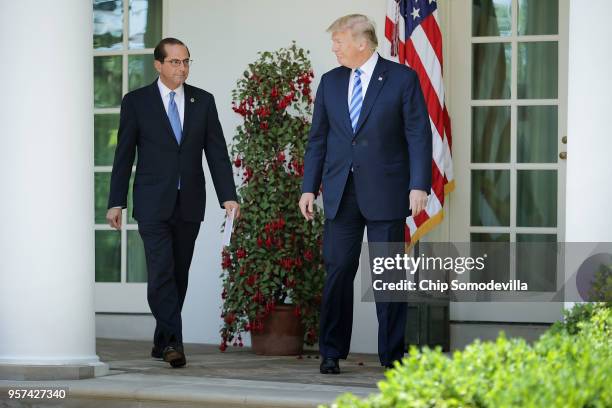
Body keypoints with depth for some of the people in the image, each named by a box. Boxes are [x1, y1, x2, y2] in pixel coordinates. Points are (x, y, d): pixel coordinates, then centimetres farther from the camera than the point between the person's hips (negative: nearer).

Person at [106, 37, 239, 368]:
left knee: (179, 275, 7)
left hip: (189, 203, 3)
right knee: (161, 273, -14)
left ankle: (162, 341, 18)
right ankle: (173, 341, -17)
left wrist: (228, 196, -5)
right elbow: (124, 155, 3)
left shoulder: (203, 101, 8)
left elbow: (217, 151, 5)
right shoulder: (136, 102, 2)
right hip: (153, 203, -3)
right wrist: (116, 202, -1)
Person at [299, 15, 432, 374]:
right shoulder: (330, 81, 11)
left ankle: (393, 355, 8)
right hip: (341, 194, 3)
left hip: (385, 193, -3)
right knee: (338, 271, 2)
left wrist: (419, 185, -14)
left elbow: (419, 135, -5)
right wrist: (310, 187, 7)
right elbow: (318, 138, 14)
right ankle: (331, 353, 10)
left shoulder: (402, 78, -2)